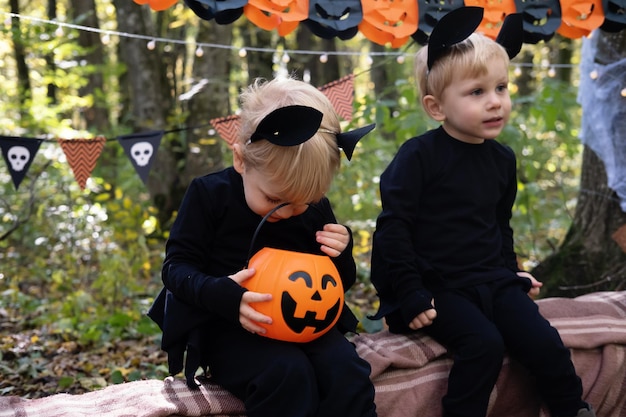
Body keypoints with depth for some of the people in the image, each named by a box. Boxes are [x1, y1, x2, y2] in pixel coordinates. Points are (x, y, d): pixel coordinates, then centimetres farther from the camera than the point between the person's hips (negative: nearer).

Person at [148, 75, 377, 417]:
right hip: (230, 327, -4)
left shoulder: (315, 208, 6)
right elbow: (177, 266, -7)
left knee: (347, 373, -24)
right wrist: (223, 294, -28)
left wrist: (340, 253, -9)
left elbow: (340, 283, 17)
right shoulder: (209, 195, -7)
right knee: (287, 376, -33)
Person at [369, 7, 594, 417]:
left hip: (493, 280, 6)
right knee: (484, 343, -27)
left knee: (545, 344, -9)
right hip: (438, 287, -5)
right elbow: (393, 228, -14)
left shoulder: (502, 159, 7)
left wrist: (511, 272, 17)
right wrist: (410, 296, -16)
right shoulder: (419, 156, -13)